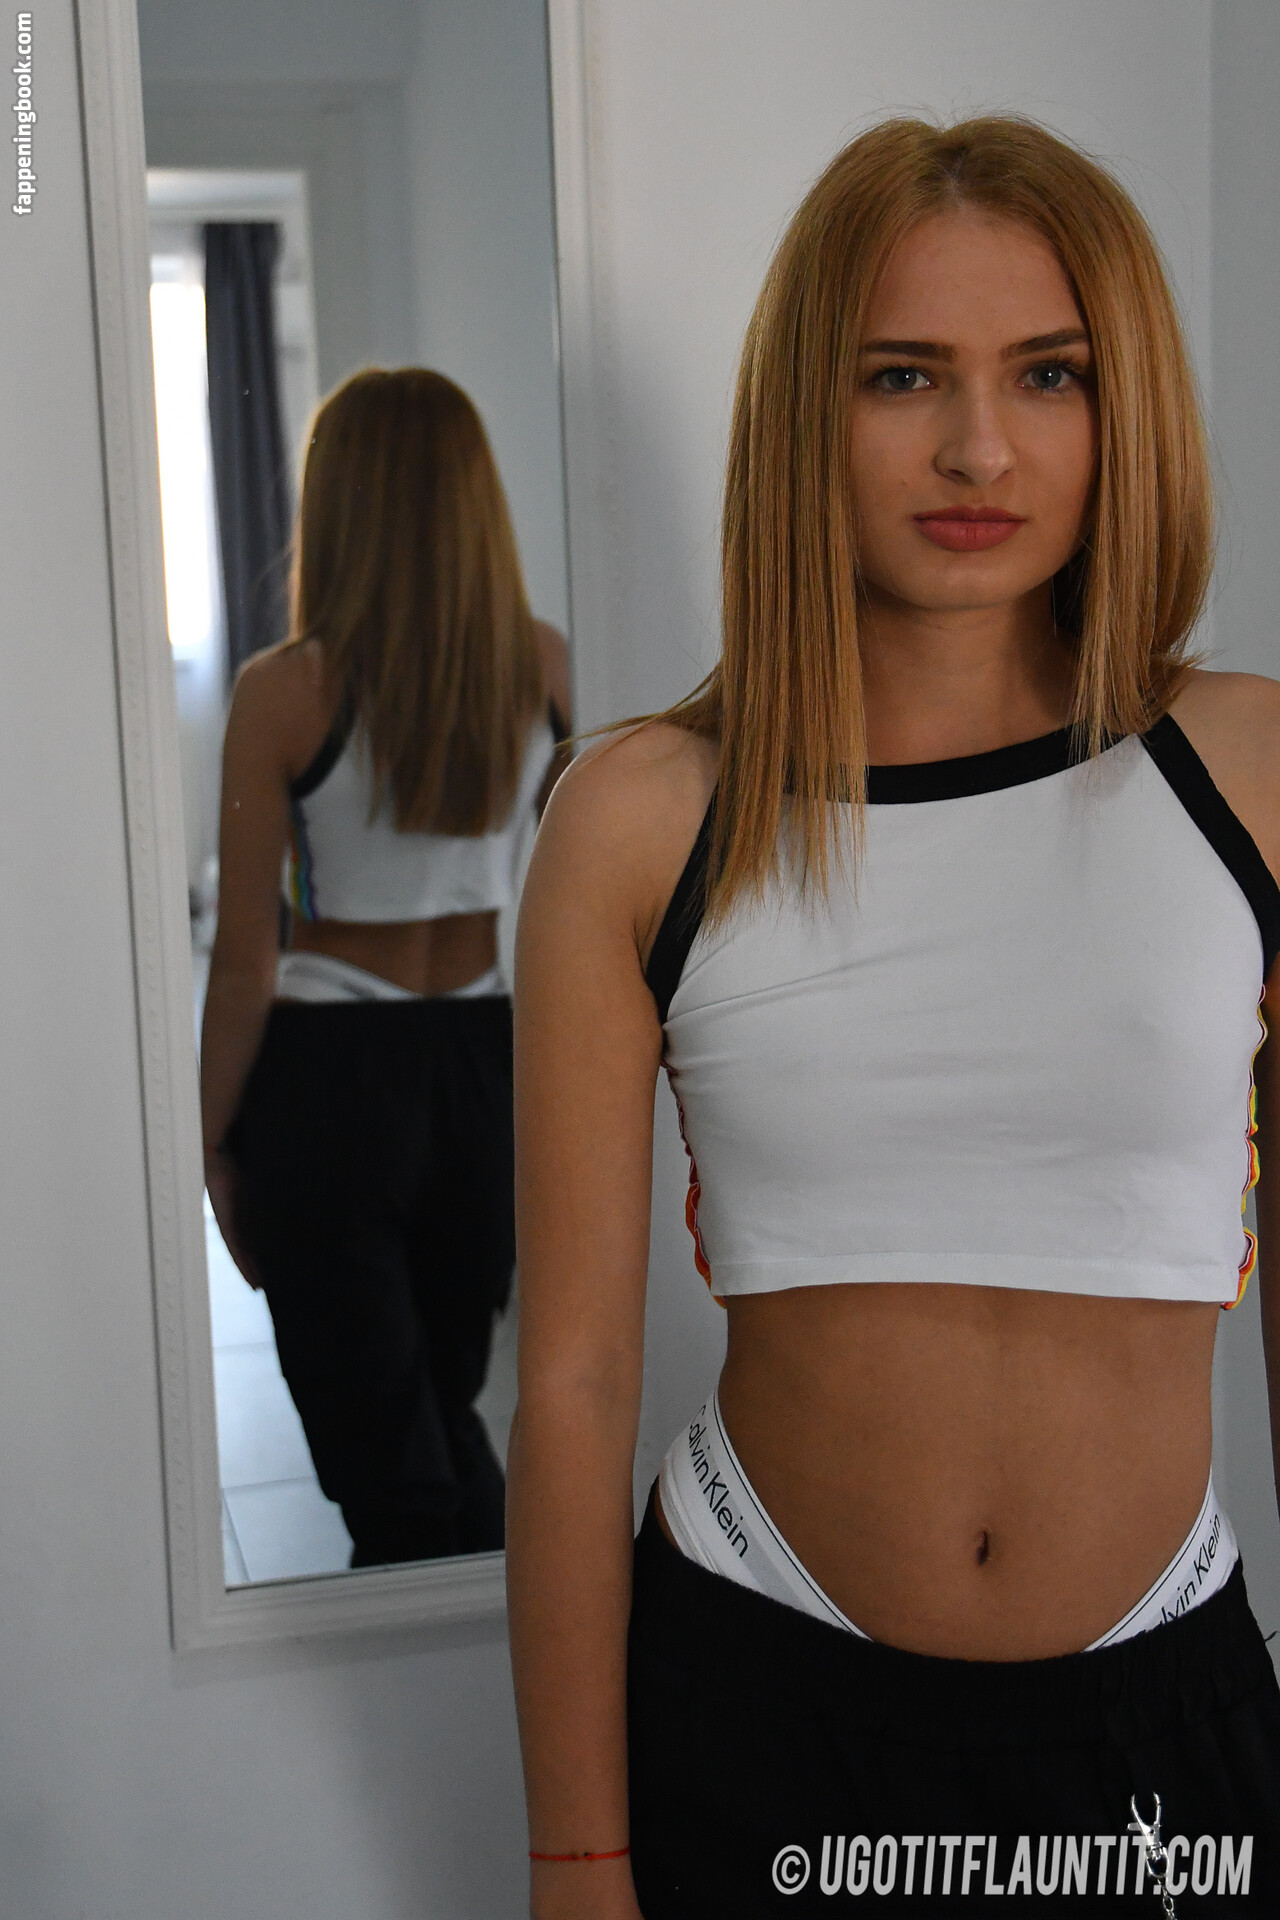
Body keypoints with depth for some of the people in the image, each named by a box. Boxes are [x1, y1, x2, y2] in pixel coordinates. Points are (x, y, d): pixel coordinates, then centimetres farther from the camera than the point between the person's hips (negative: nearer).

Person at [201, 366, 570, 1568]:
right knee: (451, 1417, 23)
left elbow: (245, 962, -11)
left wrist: (213, 1146, 1)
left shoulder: (284, 692, -14)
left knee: (380, 1455, 10)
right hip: (490, 1062, 4)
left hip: (331, 1075, -4)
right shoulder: (545, 667, -4)